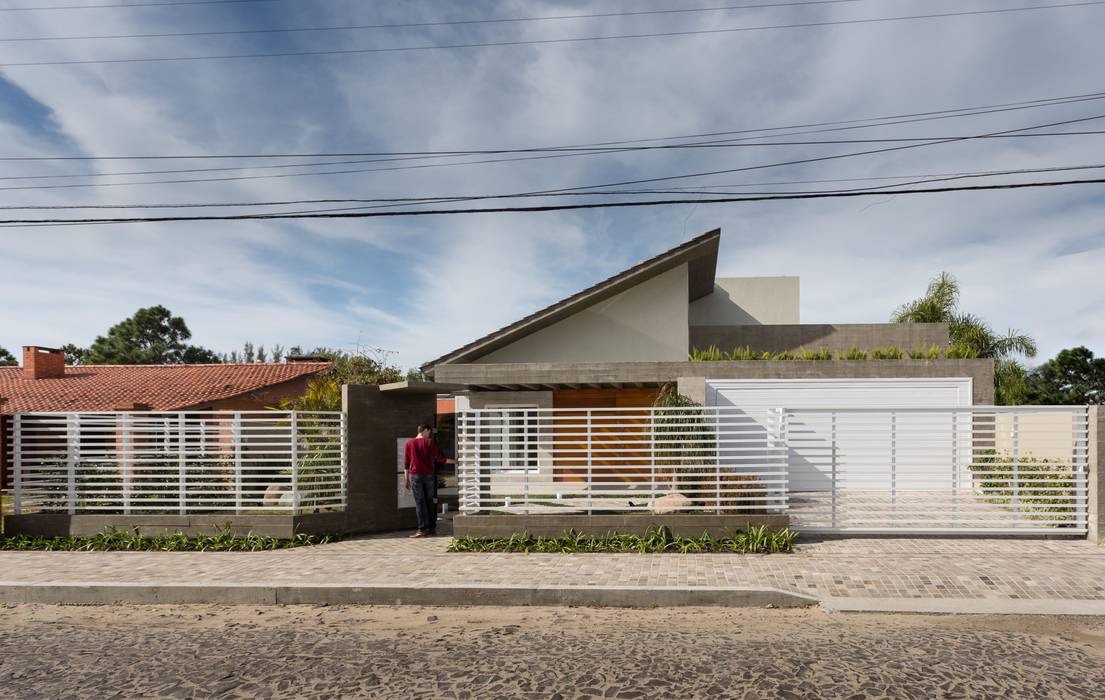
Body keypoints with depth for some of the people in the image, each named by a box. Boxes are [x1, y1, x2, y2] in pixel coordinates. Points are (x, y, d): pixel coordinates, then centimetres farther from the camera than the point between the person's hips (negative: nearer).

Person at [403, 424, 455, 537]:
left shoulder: (409, 443, 3)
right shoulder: (429, 442, 0)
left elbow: (406, 463, 2)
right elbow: (438, 458, -5)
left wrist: (407, 480, 6)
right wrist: (454, 461, 2)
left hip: (415, 476, -1)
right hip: (428, 475, 1)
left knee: (419, 502, -1)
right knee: (430, 502, 9)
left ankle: (422, 529, -5)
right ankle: (432, 528, 11)